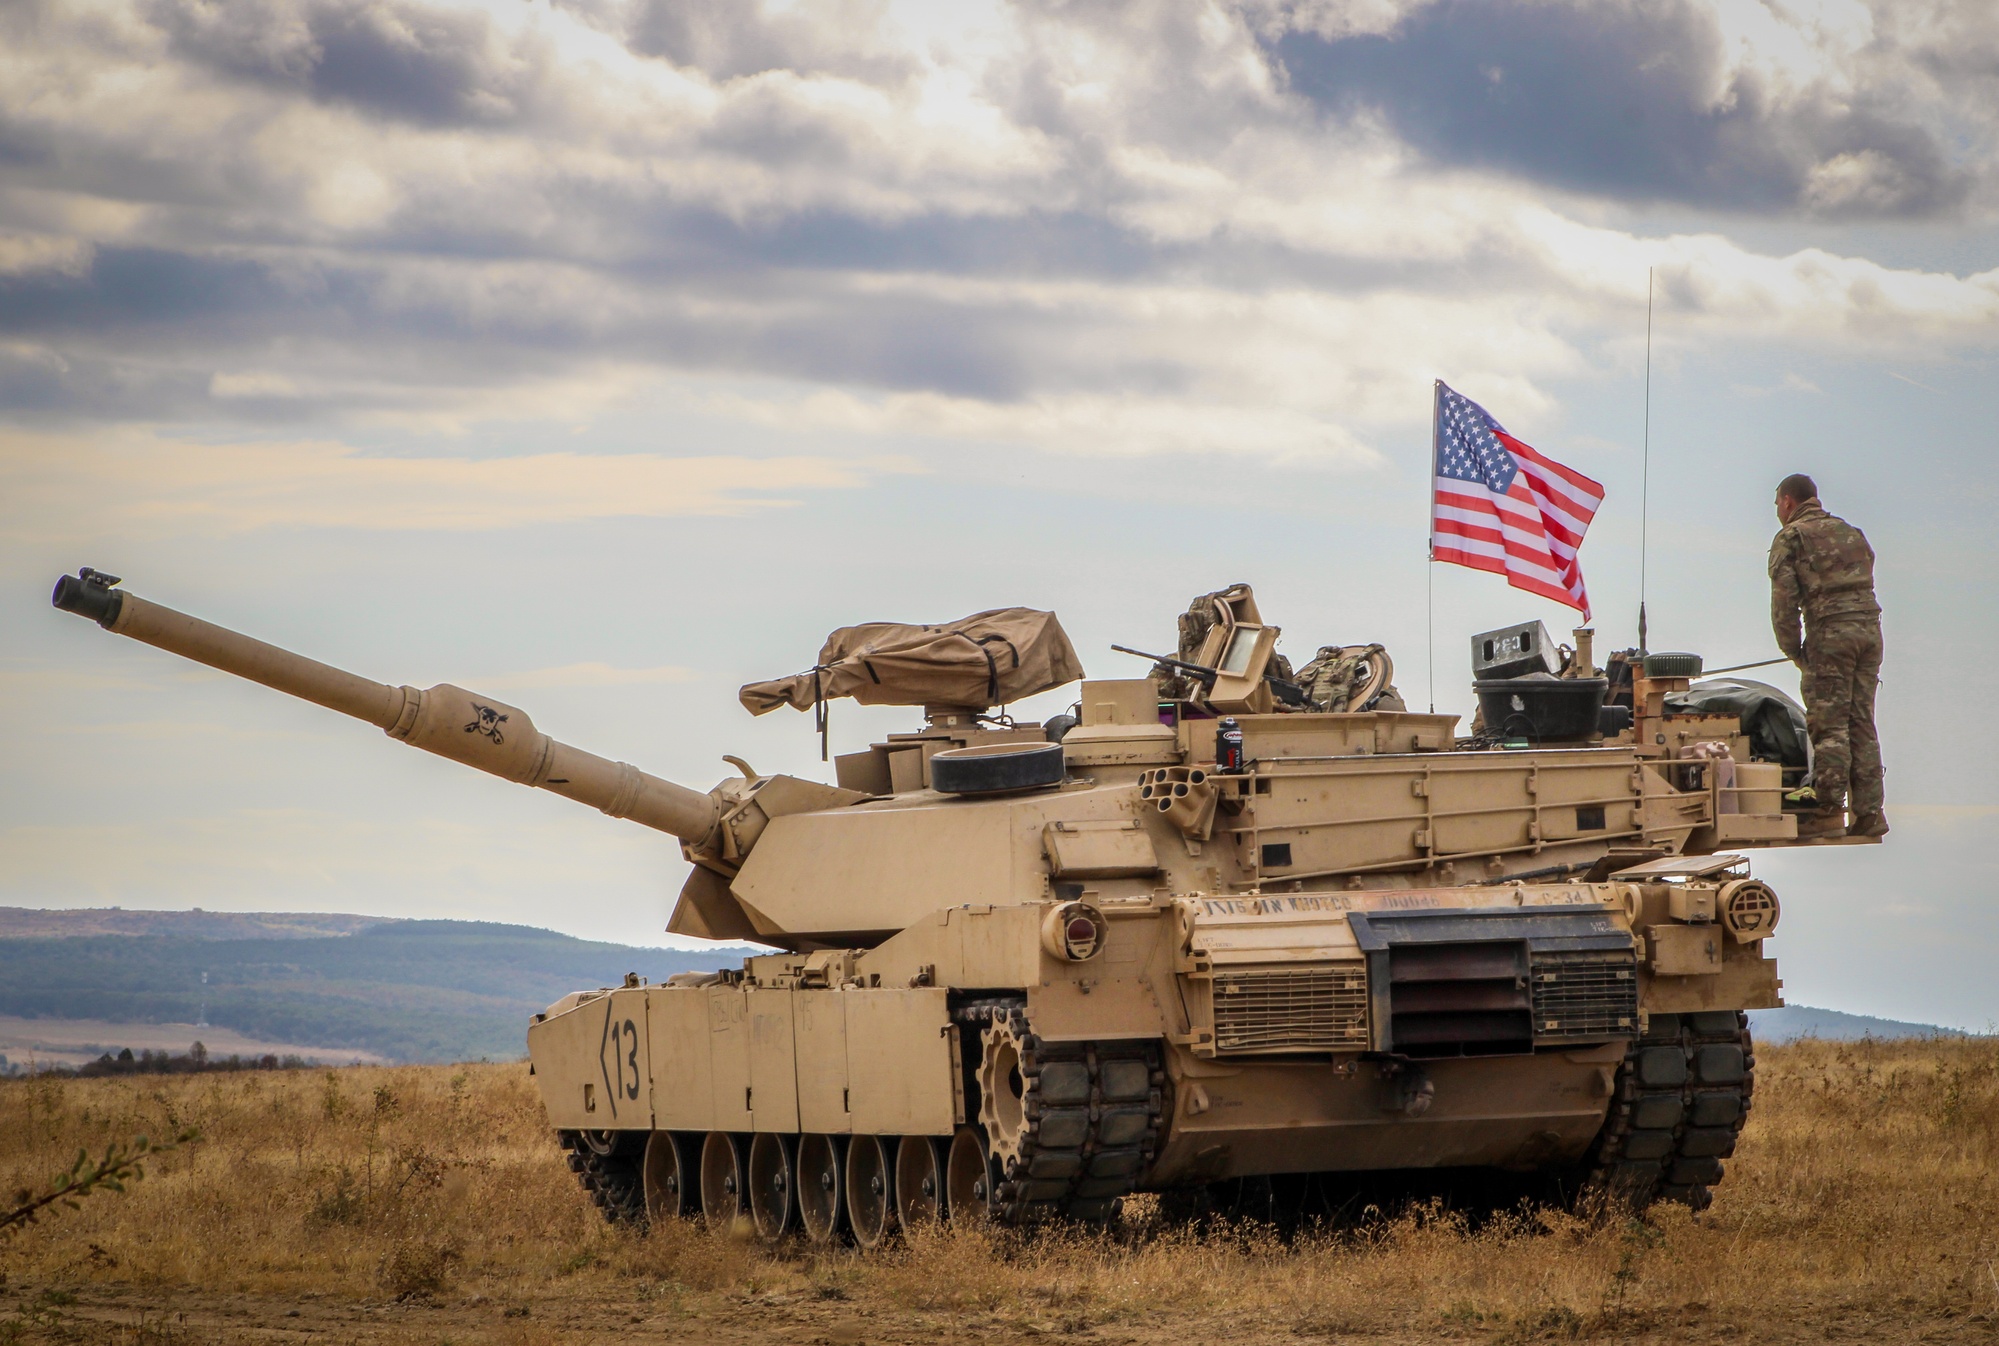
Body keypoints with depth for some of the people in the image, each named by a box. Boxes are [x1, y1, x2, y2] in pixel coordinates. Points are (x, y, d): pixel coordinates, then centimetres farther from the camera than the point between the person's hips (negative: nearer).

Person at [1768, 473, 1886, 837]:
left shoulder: (1791, 538, 4)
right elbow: (1863, 584, 18)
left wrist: (1793, 649, 2)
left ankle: (1829, 801, -9)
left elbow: (1784, 599, -5)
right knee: (1862, 724, 7)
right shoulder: (1851, 533, 24)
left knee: (1828, 722, -3)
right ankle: (1868, 811, 3)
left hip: (1830, 631, -6)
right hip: (1869, 626, 6)